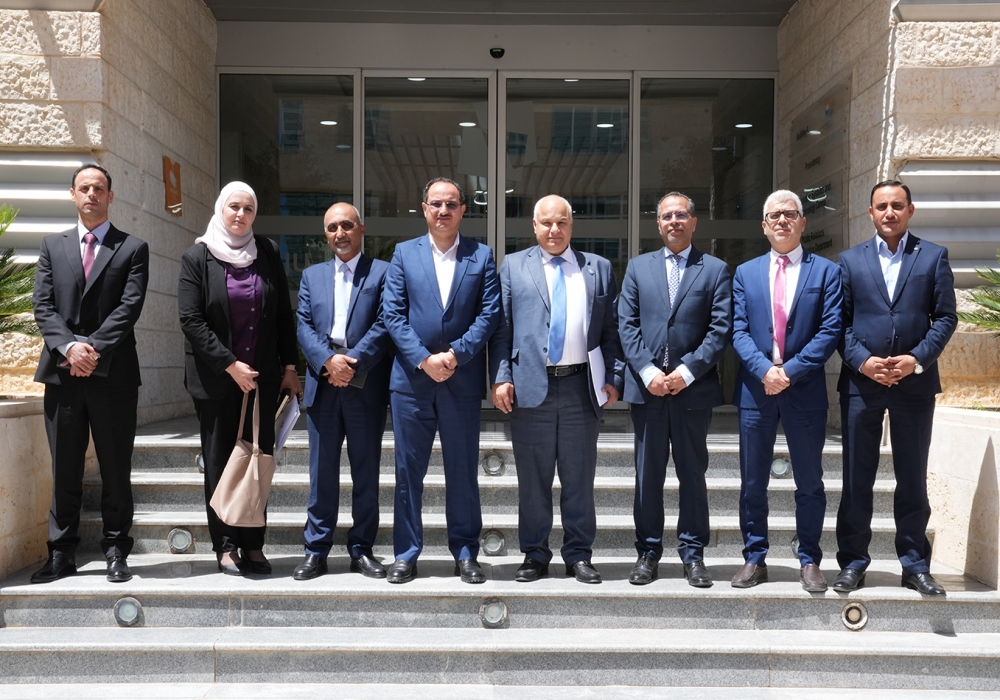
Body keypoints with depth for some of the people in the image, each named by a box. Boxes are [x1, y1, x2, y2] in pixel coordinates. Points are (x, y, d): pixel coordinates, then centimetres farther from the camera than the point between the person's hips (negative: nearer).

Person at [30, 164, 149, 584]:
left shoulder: (133, 249, 6)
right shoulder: (52, 246, 14)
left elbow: (130, 306, -5)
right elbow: (43, 306, 5)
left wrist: (93, 348, -15)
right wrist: (69, 346, -11)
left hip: (114, 374, -2)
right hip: (62, 373, 3)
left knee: (116, 469, 4)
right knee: (64, 471, 8)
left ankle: (116, 552, 13)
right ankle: (61, 554, 16)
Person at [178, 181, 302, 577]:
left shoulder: (267, 254, 7)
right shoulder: (198, 258, -1)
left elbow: (284, 315, 8)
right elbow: (190, 319, -8)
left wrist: (290, 367, 2)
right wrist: (230, 365, -13)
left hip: (262, 376, 2)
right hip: (215, 378, -2)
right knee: (220, 461, 4)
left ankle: (253, 547, 10)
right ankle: (226, 547, 12)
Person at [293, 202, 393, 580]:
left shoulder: (382, 272, 5)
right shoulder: (312, 275, 16)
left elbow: (384, 325, -5)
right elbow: (304, 326, 6)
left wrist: (353, 363, -15)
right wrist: (329, 360, -12)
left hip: (366, 386, -2)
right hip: (322, 386, 3)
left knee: (366, 471, 5)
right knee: (322, 471, 6)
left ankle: (362, 549, 15)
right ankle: (316, 550, 13)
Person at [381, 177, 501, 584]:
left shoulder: (481, 256, 7)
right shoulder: (404, 253, 8)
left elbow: (490, 314, -2)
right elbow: (392, 313, 0)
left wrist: (455, 355, -14)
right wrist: (424, 359, -11)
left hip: (462, 380, 0)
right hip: (411, 378, 1)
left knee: (463, 471, 7)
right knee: (408, 470, 6)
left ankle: (465, 554, 18)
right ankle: (406, 555, 17)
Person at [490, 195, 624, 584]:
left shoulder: (599, 268, 12)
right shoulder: (513, 266, 9)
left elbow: (611, 329, 10)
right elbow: (501, 328, 5)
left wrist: (613, 377, 1)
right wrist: (500, 378, -4)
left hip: (581, 387, 1)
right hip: (530, 387, -1)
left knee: (580, 478, 7)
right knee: (533, 479, 6)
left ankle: (579, 556, 18)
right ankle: (535, 556, 18)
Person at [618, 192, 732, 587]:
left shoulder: (715, 270, 5)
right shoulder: (638, 267, 11)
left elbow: (721, 329, -3)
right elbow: (626, 325, 3)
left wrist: (687, 372, -13)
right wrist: (648, 372, -9)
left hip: (694, 388, -1)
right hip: (647, 387, 2)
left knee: (693, 474, 7)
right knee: (647, 475, 7)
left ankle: (693, 555, 17)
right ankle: (648, 552, 17)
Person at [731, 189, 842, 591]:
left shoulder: (826, 271, 3)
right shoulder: (745, 273, 10)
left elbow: (830, 331, -6)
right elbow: (738, 331, 1)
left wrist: (790, 371, -15)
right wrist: (764, 370, -15)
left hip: (805, 390, -1)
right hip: (755, 389, 2)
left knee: (809, 483, 7)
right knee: (753, 483, 7)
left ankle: (809, 561, 20)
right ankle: (754, 559, 18)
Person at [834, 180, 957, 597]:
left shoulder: (933, 257, 6)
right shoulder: (850, 260, 8)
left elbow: (946, 316, 2)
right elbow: (840, 321, 4)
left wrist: (917, 359, -11)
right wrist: (862, 360, -11)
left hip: (914, 382, 0)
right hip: (861, 382, 0)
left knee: (913, 478, 7)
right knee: (857, 478, 5)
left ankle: (915, 565, 18)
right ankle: (853, 562, 15)